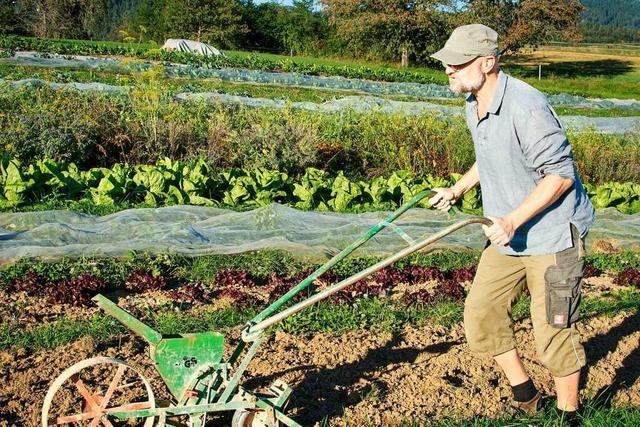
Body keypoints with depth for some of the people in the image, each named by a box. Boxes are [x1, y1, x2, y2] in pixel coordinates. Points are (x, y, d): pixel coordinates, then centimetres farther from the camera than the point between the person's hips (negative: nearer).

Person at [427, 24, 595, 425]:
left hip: (552, 237, -9)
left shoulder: (526, 107, -25)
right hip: (508, 237, 9)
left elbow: (561, 173, -23)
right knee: (480, 314, 9)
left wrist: (513, 219, -27)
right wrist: (457, 190, 19)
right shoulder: (474, 105, 4)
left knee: (553, 331, -1)